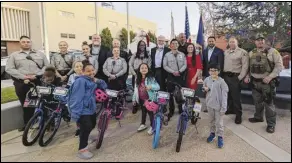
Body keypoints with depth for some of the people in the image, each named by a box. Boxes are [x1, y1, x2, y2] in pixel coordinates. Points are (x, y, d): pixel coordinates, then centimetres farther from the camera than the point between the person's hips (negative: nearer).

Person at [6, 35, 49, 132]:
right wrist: (23, 76, -11)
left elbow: (47, 66, 6)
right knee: (25, 105, 7)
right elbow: (9, 69, 2)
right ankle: (27, 124, 20)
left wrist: (37, 75, -8)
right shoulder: (14, 55, 12)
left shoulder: (40, 54, 13)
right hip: (21, 83, 1)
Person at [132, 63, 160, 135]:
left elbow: (158, 87, -19)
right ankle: (143, 124, 42)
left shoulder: (151, 78, -14)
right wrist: (134, 99, 11)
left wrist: (151, 86, -38)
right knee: (143, 111, 22)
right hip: (141, 99, 5)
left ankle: (152, 126, 26)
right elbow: (136, 89, 8)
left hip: (149, 99, -5)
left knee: (150, 112, 7)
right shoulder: (138, 79, 2)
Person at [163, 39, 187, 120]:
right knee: (171, 93, 2)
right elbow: (165, 66, -2)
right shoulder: (167, 55, 4)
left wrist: (179, 71, -14)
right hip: (171, 75, -1)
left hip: (180, 75, 1)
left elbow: (185, 65, 2)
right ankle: (171, 110, 12)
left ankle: (181, 109, 17)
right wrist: (173, 72, -13)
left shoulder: (182, 54, 9)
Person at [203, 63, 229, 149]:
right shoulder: (207, 79, -3)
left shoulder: (221, 81, -17)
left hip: (218, 105, -4)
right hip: (209, 104, 5)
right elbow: (204, 87, 17)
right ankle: (212, 133, 39)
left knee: (219, 122, 7)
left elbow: (224, 95, -17)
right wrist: (204, 89, -9)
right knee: (211, 120, 21)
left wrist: (223, 108, -19)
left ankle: (220, 137, 22)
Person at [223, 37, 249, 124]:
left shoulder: (242, 52, -6)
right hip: (225, 76, 6)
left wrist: (240, 77, -14)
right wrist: (223, 73, 8)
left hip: (235, 77, -6)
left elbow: (245, 66, -10)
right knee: (228, 94, 15)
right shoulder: (225, 52, 13)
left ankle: (238, 114, 8)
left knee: (236, 96, -3)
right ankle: (231, 109, 32)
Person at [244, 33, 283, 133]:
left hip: (267, 82, -5)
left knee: (268, 103, -1)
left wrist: (270, 77, -19)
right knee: (257, 102, 18)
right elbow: (249, 67, 16)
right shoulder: (251, 53, 8)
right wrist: (247, 76, 1)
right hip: (254, 82, 5)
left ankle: (271, 124, 12)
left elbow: (279, 65, -9)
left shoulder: (272, 51, -6)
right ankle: (258, 117, 36)